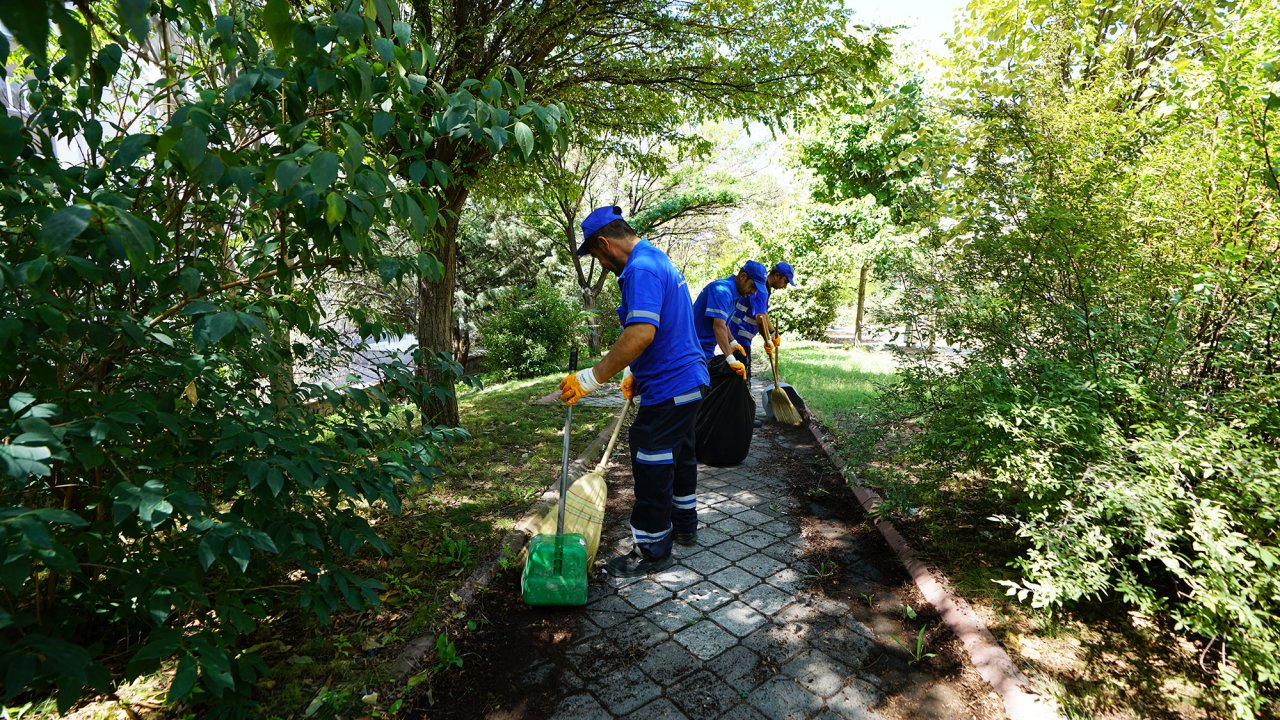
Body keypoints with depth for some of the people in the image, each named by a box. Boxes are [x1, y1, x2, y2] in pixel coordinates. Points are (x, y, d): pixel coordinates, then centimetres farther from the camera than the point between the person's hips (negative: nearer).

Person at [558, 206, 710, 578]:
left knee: (652, 469, 2)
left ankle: (652, 551, 18)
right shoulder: (658, 260, 14)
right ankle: (684, 527, 41)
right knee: (679, 457, 23)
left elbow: (642, 333, -34)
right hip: (688, 380, 11)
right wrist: (635, 375, 23)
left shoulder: (640, 269, -19)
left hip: (667, 389, -11)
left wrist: (592, 377, -31)